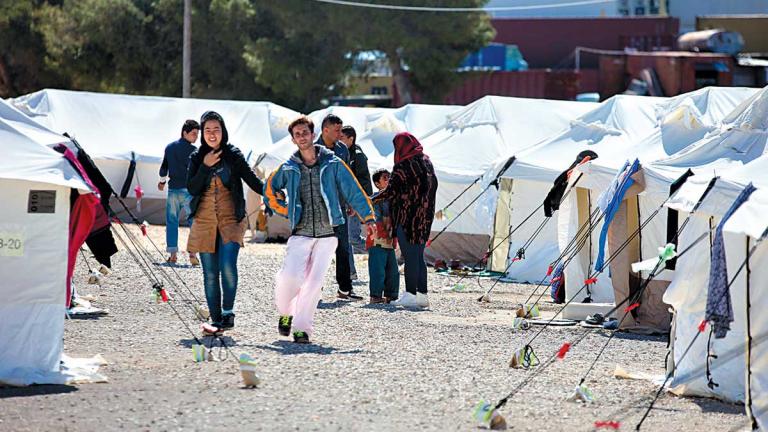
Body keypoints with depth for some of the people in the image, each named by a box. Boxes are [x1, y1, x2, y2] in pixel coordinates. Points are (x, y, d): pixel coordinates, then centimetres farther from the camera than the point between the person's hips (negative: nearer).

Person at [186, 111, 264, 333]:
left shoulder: (234, 156, 2)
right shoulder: (197, 158, 8)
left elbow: (253, 181, 1)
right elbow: (192, 188, -1)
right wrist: (205, 166, -11)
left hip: (230, 219, -2)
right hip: (204, 221, 2)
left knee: (227, 266, -20)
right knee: (210, 273, 2)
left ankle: (228, 312, -5)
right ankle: (216, 319, 8)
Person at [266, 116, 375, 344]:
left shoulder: (333, 164, 3)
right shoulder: (288, 169, 7)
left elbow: (353, 191, 2)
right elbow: (270, 190, 23)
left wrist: (368, 218, -5)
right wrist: (286, 210, 12)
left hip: (327, 233, -1)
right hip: (300, 234, 1)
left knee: (314, 282, -8)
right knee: (290, 277, -15)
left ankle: (302, 327, 0)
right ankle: (285, 313, 12)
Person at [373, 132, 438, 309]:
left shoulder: (403, 167, -13)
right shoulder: (427, 163, 10)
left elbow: (390, 192, -13)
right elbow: (433, 186, 16)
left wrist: (371, 201, -3)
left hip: (406, 218, -8)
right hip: (424, 218, 8)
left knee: (410, 256, -5)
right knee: (419, 256, 13)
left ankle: (410, 294, -6)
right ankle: (422, 294, 14)